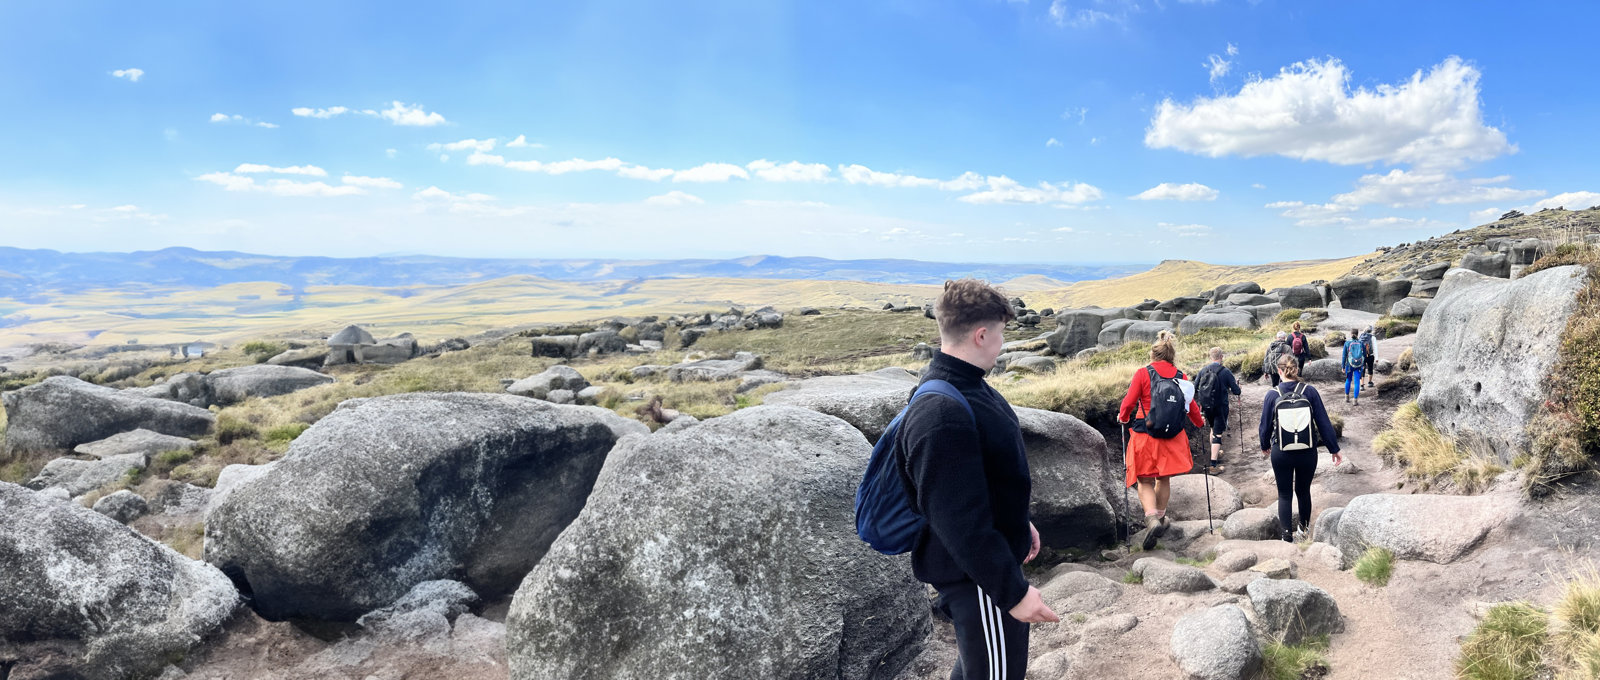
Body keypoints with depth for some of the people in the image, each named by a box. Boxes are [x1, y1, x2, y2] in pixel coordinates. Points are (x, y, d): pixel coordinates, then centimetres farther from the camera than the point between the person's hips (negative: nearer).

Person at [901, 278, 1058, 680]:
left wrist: (1018, 522, 24)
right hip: (977, 577, -10)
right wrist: (1013, 592, -25)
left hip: (995, 554, 10)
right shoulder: (943, 416, -32)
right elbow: (961, 522, -31)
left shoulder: (969, 387, 2)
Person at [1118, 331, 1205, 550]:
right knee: (1163, 479, 19)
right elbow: (1192, 407, 8)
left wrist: (1123, 417, 12)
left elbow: (1128, 403, -9)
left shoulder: (1143, 374, -9)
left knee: (1145, 481, 4)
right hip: (1172, 437, 3)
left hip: (1145, 436, -3)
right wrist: (1200, 423, 28)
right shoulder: (1181, 377, 1)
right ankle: (1160, 517, 31)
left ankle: (1152, 519, -16)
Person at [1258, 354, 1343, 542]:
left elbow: (1265, 425, -1)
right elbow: (1324, 422, -5)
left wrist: (1265, 447, 17)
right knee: (1303, 491, 22)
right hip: (1307, 453, 2)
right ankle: (1304, 526, 41)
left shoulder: (1272, 395, -9)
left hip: (1281, 454, -1)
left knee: (1284, 494, 10)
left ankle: (1288, 536, 8)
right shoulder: (1310, 391, -8)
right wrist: (1334, 449, 4)